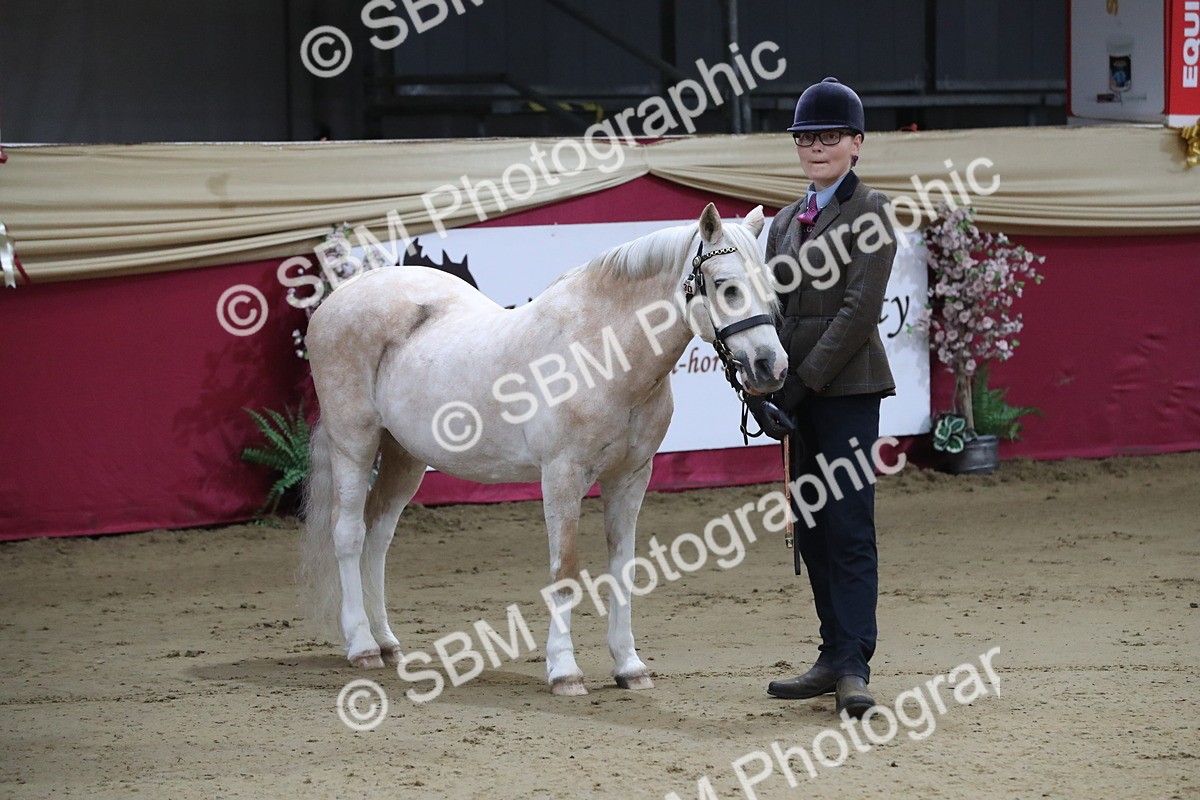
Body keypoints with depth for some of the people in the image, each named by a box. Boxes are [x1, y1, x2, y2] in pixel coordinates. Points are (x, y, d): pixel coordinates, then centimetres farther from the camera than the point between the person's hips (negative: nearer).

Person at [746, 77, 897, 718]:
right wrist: (761, 389, -1)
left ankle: (853, 664, -11)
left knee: (848, 526, -10)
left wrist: (802, 382, -16)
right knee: (812, 528, 9)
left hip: (845, 387, -7)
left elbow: (859, 310, -14)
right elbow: (770, 310, 13)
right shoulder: (788, 221, 16)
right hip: (798, 396, 8)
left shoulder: (870, 210, -5)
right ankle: (835, 656, 15)